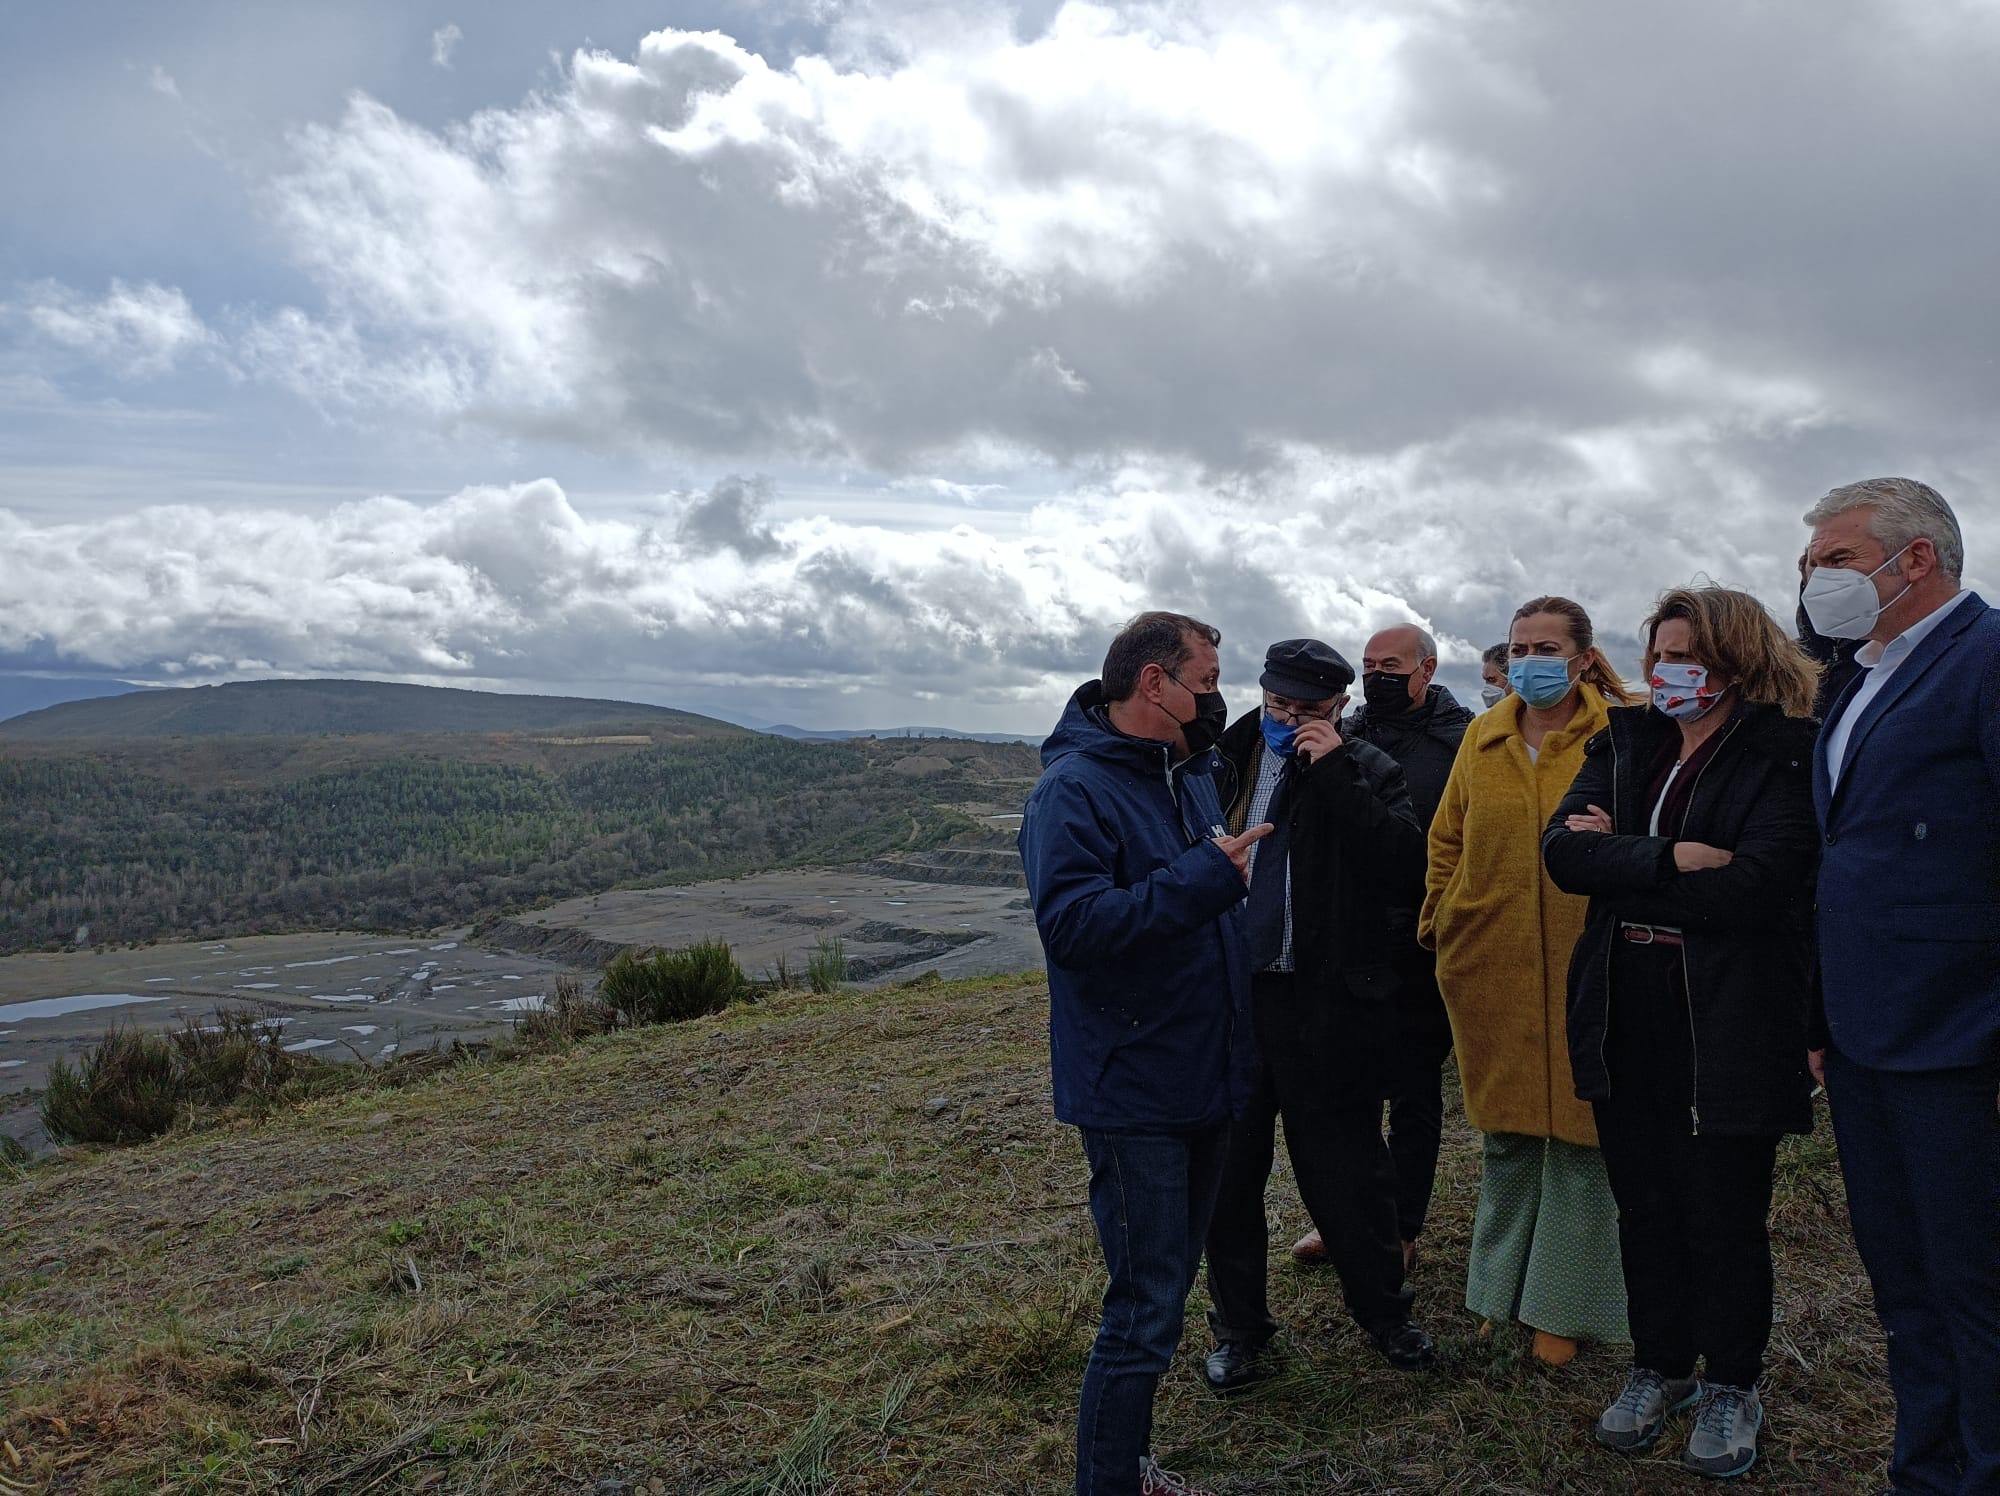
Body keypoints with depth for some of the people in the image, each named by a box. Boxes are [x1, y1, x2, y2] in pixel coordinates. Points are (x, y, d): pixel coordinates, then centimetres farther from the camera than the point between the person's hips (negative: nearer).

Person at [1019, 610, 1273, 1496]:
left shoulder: (1190, 775, 11)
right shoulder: (1074, 789, -16)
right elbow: (1070, 923, -30)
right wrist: (1200, 881, -30)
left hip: (1205, 1081, 9)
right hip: (1134, 1094, -9)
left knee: (1166, 1287, 20)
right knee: (1144, 1312, -4)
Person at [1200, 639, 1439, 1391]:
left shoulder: (1368, 772, -1)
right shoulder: (1227, 761, 4)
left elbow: (1406, 869, -18)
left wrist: (1336, 773, -20)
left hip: (1327, 1004, -2)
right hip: (1231, 995, 3)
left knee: (1346, 1172, 10)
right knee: (1229, 1169, 12)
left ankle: (1385, 1313, 34)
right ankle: (1239, 1326, 30)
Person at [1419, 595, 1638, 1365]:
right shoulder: (1481, 738, 7)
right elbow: (1447, 840, 13)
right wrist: (1444, 923, 7)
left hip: (1584, 968, -3)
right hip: (1491, 966, 4)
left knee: (1577, 1131, 5)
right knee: (1507, 1130, 15)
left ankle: (1562, 1307, 21)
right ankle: (1502, 1292, 31)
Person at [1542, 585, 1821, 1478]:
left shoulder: (1788, 757, -8)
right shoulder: (1625, 745, 8)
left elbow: (1753, 887, -21)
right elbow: (1561, 850, -6)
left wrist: (1616, 866, -12)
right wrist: (1669, 858, -19)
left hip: (1726, 1027, -4)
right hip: (1626, 1021, 5)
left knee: (1725, 1214, 8)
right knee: (1644, 1204, 15)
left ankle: (1731, 1387, 28)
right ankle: (1659, 1366, 33)